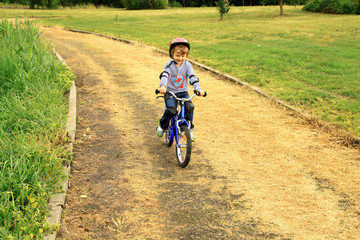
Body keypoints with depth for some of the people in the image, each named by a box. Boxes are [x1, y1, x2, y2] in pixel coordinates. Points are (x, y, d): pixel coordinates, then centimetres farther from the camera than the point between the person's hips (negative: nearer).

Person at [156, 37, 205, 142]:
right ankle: (162, 126, 6)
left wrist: (199, 89, -26)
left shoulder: (187, 65, -1)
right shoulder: (169, 65, -7)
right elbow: (164, 75, -22)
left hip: (183, 92, 2)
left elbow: (192, 77, -10)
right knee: (171, 110, -24)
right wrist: (162, 86, -44)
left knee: (189, 107, -22)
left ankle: (189, 129, -3)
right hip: (170, 92, -2)